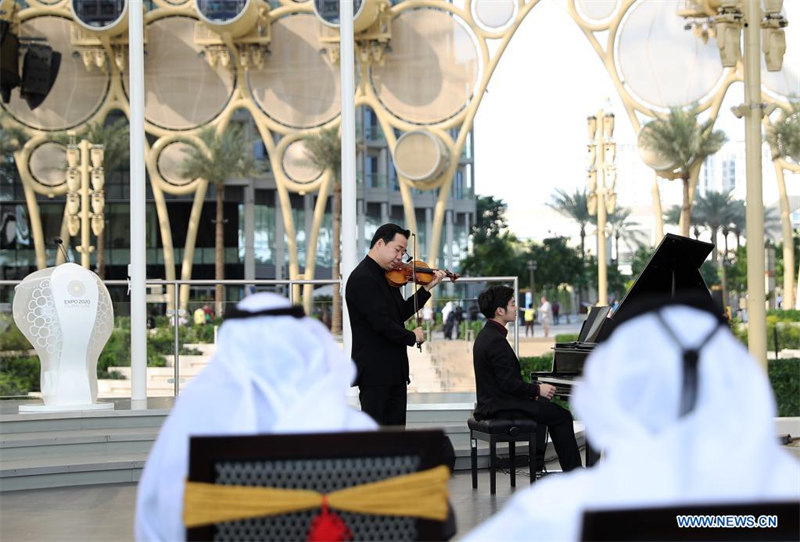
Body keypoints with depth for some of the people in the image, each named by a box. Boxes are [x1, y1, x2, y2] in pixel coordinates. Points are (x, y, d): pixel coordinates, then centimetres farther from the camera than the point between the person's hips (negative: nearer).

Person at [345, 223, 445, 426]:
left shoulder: (388, 277, 14)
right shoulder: (362, 279, -15)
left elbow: (401, 313, 14)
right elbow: (381, 322, -22)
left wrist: (427, 288, 7)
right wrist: (412, 337, -9)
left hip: (394, 371, 9)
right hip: (375, 373, -9)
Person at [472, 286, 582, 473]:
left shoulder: (487, 334, 11)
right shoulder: (496, 341, -21)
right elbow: (508, 383, -24)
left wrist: (533, 391, 9)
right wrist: (537, 389, -11)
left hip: (492, 403, 11)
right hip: (501, 407, -11)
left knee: (544, 406, 29)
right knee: (562, 416, -4)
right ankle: (574, 475, 2)